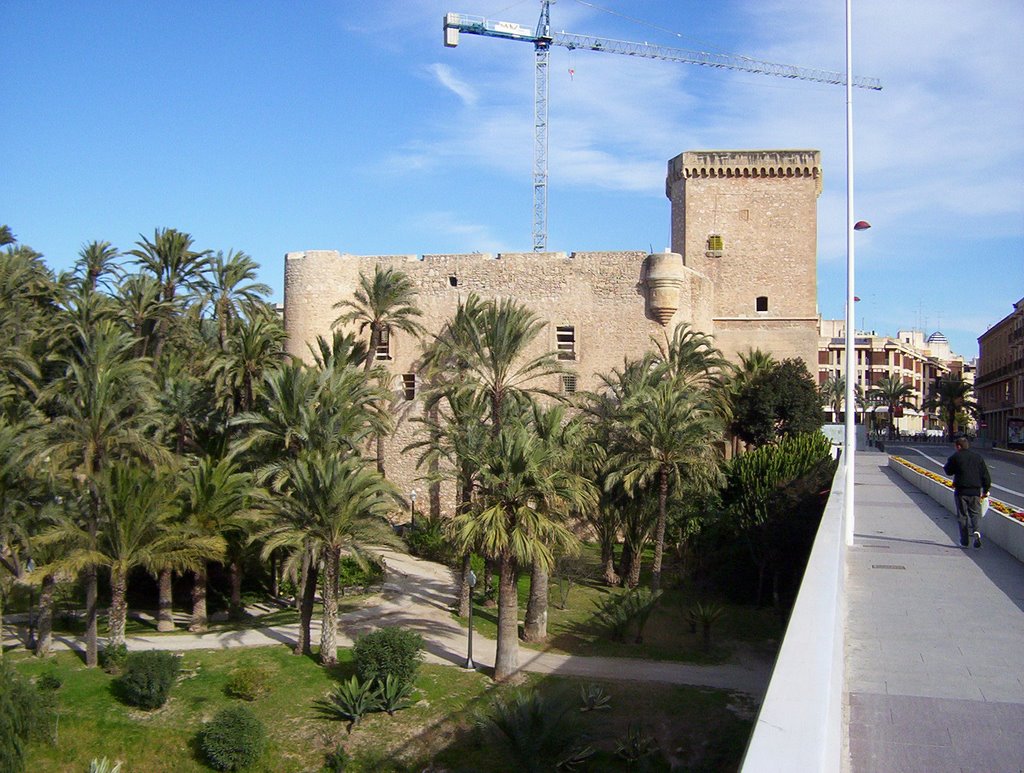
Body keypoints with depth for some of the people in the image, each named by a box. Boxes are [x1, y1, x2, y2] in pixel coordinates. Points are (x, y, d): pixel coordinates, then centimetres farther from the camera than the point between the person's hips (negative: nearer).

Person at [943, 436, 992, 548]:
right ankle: (977, 530, -19)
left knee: (962, 515, 6)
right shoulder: (978, 456, 6)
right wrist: (985, 490, 13)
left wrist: (945, 466, 30)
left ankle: (964, 541, 7)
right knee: (975, 513, 9)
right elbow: (985, 475, 6)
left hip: (961, 491, -2)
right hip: (975, 491, 2)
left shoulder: (955, 457, -4)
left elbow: (949, 472, 8)